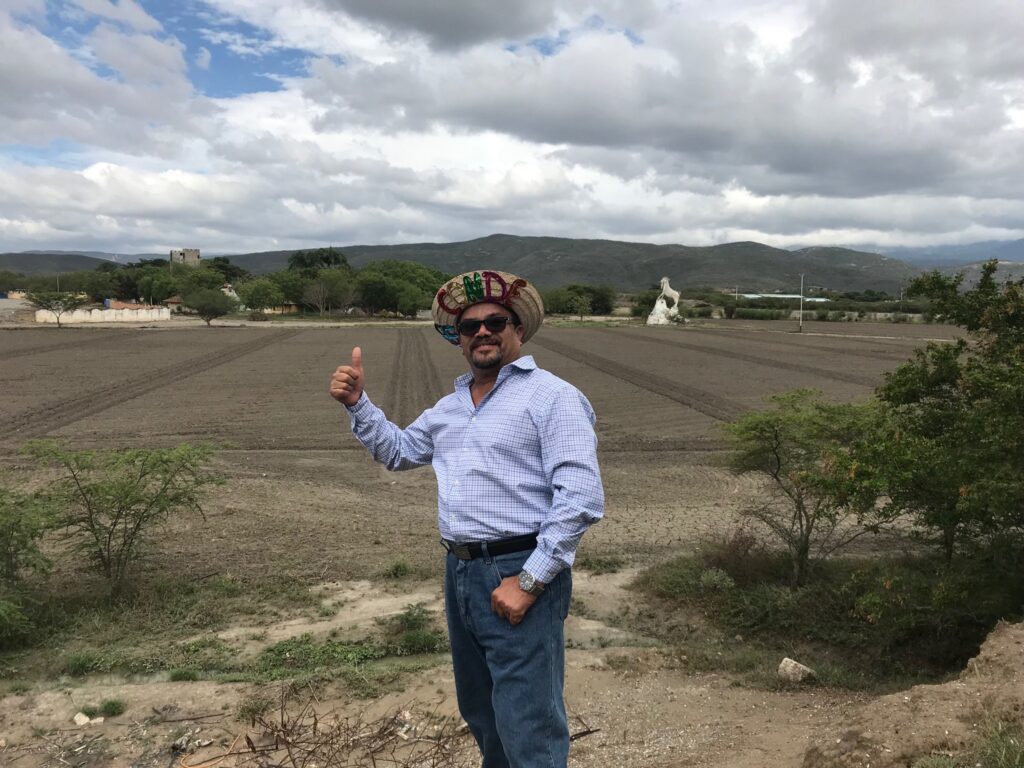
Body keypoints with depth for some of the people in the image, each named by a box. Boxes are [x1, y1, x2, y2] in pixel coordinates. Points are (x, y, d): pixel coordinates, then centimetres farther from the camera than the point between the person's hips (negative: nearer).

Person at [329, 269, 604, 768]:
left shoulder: (552, 396, -10)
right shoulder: (450, 406, 15)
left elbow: (581, 498, -18)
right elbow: (397, 451, 29)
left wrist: (528, 581, -20)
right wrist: (357, 403, 14)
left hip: (519, 576, -8)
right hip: (459, 574, 8)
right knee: (480, 714, 23)